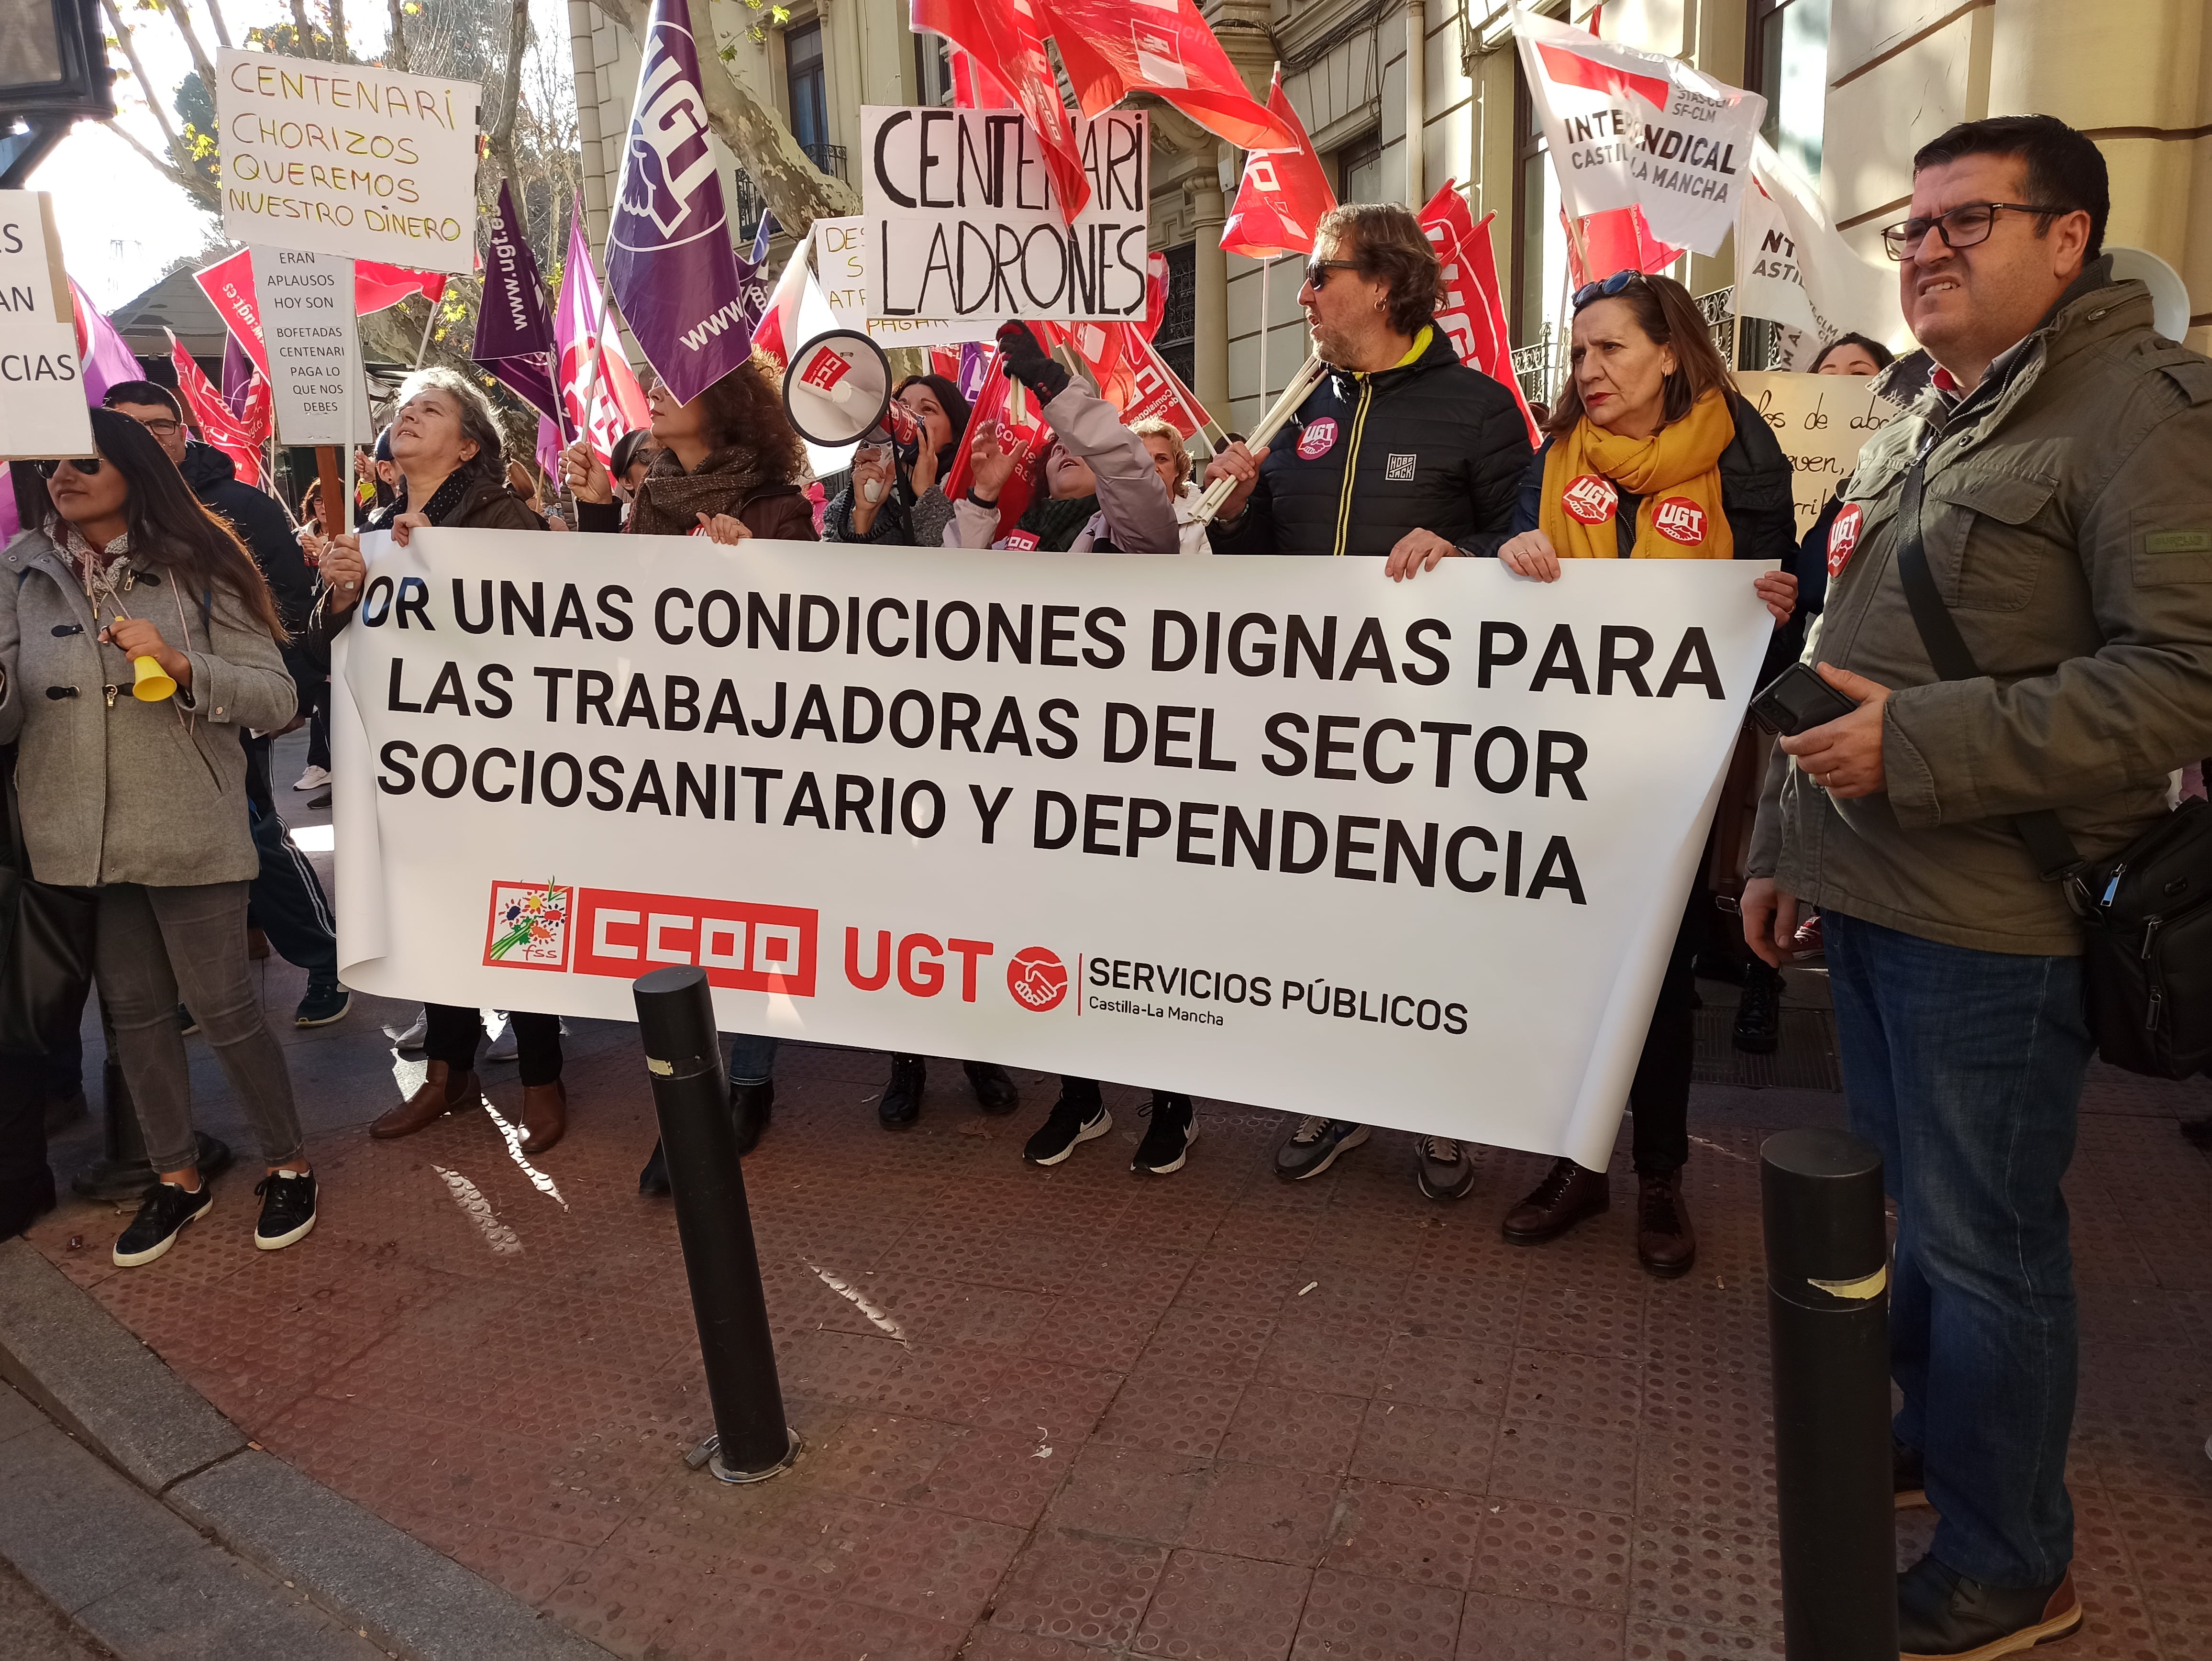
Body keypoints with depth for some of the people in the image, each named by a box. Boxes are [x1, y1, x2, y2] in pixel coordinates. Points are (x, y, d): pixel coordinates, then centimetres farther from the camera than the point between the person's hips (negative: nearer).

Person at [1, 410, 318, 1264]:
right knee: (135, 1011, 14)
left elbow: (276, 699, -7)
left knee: (223, 1007, 4)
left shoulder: (197, 569, -4)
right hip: (76, 834, 4)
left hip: (189, 832, -3)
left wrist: (179, 662, -21)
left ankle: (288, 1163, 23)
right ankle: (177, 1176, 30)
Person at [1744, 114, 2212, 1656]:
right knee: (1909, 1201, 20)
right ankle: (1932, 1431, 41)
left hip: (1992, 923, -8)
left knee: (1982, 1242, 4)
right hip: (1870, 896, 8)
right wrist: (1782, 841, 20)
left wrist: (1919, 745, -22)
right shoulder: (1918, 419, 17)